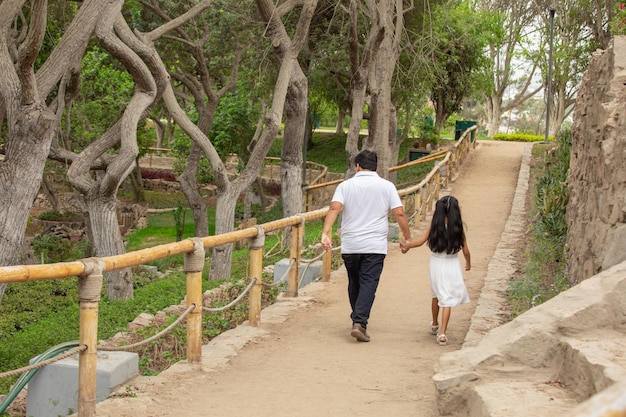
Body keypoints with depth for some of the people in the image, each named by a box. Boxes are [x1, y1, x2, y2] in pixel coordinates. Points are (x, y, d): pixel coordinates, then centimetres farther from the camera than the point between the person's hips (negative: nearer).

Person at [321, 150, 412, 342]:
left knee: (354, 283, 16)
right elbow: (399, 214, -3)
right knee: (368, 284, -5)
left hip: (349, 246, 2)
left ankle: (358, 320, 28)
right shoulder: (387, 186, 3)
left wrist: (325, 233, -19)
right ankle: (359, 323, -19)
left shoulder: (345, 185, 4)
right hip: (375, 246, -2)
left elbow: (334, 208, -12)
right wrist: (408, 238, 6)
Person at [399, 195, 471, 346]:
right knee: (448, 300, 0)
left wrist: (406, 245, 9)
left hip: (436, 264, 2)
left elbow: (421, 241, -8)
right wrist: (468, 263, 15)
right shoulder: (458, 227, -8)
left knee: (436, 295, 23)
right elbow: (465, 250, -4)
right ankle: (442, 333, -11)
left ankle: (435, 325, 40)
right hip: (452, 266, -2)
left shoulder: (434, 226, -7)